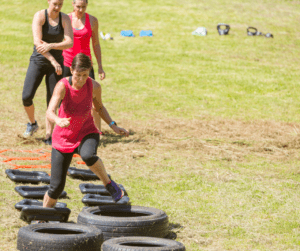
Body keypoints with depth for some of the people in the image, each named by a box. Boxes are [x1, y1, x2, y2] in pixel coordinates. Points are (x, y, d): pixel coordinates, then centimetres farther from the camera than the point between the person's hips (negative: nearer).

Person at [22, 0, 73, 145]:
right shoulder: (40, 16, -10)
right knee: (26, 97, -13)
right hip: (38, 61, -2)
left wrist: (50, 46, -27)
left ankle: (49, 136, 10)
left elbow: (69, 43, -11)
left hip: (56, 63, 2)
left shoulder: (65, 19, -2)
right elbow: (37, 42, -19)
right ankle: (32, 124, 15)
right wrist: (53, 61, -24)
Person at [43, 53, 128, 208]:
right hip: (63, 137, 0)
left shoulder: (94, 86, -14)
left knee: (88, 155, -38)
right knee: (56, 186, -2)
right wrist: (58, 120, -57)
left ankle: (108, 184, -12)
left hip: (86, 133, 0)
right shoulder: (62, 86, -22)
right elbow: (50, 112, -35)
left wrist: (113, 125, -3)